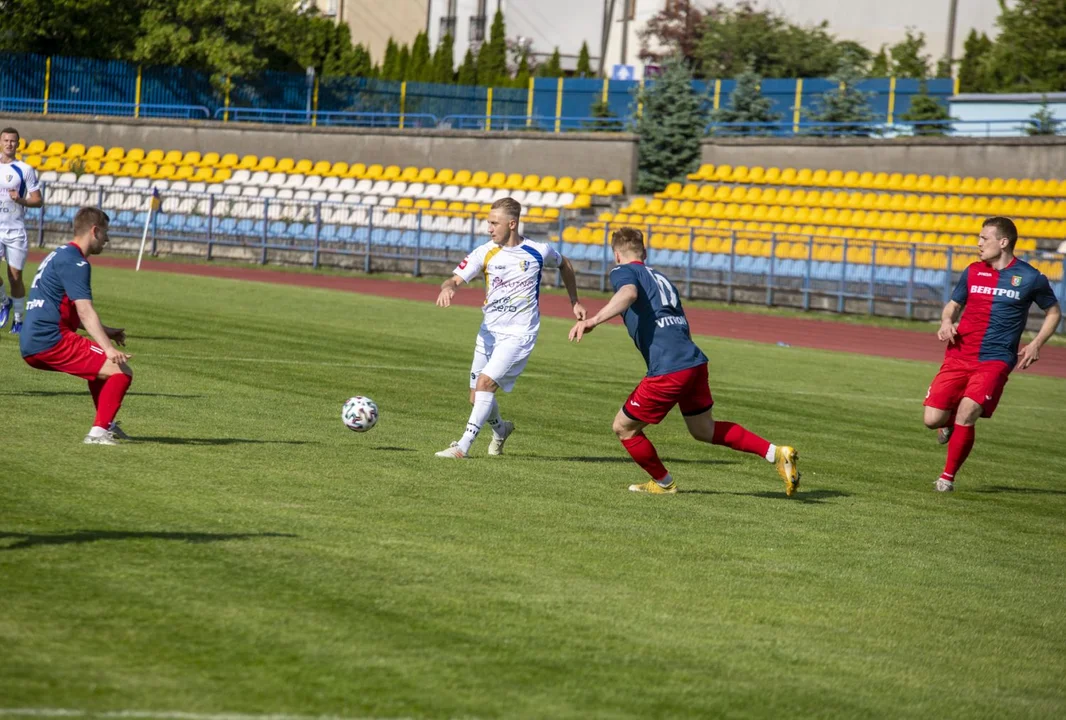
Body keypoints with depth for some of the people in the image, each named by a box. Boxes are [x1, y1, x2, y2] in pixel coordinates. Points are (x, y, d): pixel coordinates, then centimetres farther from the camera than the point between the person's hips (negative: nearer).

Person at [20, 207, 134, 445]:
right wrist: (108, 348, -31)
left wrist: (104, 332, 37)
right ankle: (98, 432, -18)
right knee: (121, 371, -13)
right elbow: (85, 312, -22)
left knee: (98, 362, 32)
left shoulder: (58, 256, 22)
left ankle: (107, 424, 33)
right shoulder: (74, 262, -10)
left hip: (30, 347, 11)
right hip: (52, 342, -11)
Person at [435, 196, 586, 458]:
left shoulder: (539, 252, -6)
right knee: (477, 397, 9)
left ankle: (463, 446, -18)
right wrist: (447, 288, -36)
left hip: (519, 335, -4)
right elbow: (455, 279, -12)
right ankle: (500, 429, 41)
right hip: (489, 331, 4)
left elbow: (564, 265, 15)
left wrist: (574, 302, 18)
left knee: (485, 383, -21)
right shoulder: (485, 253, -4)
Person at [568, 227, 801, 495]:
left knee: (624, 427, 12)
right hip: (695, 361, 8)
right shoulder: (661, 279, 26)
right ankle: (776, 453, 17)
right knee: (704, 429, 25)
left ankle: (663, 483, 27)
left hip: (668, 371, -8)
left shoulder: (623, 272, 3)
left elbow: (629, 293, -23)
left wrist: (595, 320, -35)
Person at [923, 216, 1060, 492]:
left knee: (967, 411, -23)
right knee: (932, 419, -7)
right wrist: (946, 321, -2)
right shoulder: (973, 272, 8)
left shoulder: (1029, 278, -1)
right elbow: (953, 304, 21)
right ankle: (950, 424, 31)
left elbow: (1053, 312, 12)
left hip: (995, 360, -4)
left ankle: (948, 477, -5)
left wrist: (1036, 344, -2)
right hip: (959, 354, 4)